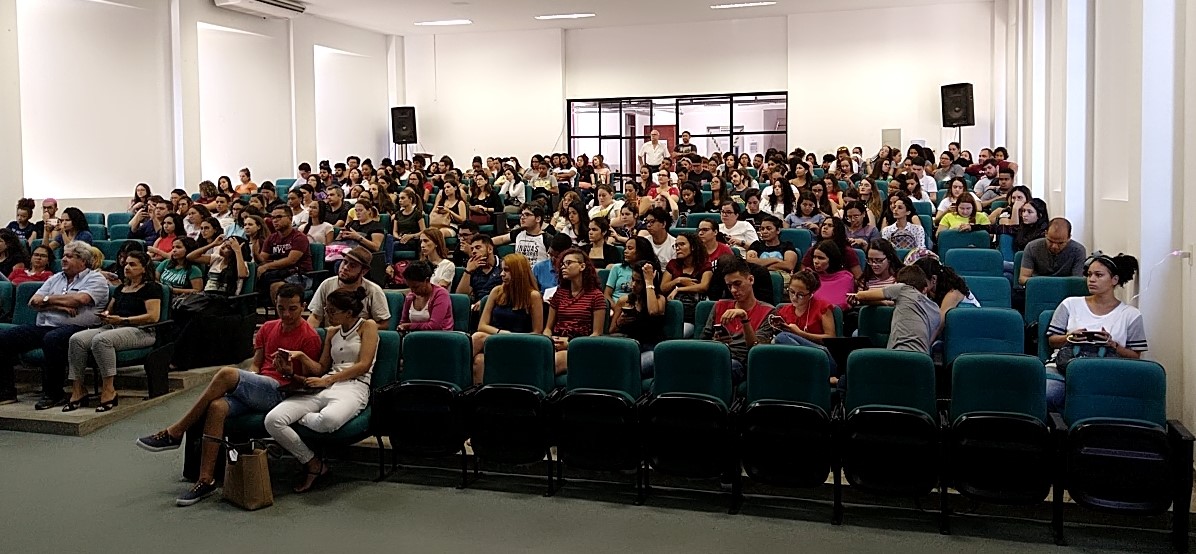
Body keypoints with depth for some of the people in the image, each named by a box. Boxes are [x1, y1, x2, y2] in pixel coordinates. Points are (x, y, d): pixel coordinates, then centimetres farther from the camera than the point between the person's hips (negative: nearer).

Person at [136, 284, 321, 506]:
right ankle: (206, 480, -25)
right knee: (216, 407, -27)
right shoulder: (268, 328, 20)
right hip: (256, 388, 6)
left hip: (279, 391, -6)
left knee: (227, 374, -28)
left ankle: (174, 433, -17)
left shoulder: (309, 337, 1)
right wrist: (247, 385, 1)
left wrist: (289, 373, -17)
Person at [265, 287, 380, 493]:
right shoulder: (333, 332, 24)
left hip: (353, 387, -6)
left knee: (328, 420, -43)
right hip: (324, 387, 6)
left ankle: (302, 418, -6)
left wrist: (327, 380, -9)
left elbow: (364, 365, -5)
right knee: (272, 420, -20)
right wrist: (301, 356, 4)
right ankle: (312, 462, -5)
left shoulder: (367, 326, 6)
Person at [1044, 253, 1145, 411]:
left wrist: (1113, 344, -9)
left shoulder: (1131, 315, 12)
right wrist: (1069, 338, -5)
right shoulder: (1070, 304, 16)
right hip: (1063, 364, 1)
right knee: (1043, 394, -32)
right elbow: (1051, 340, 16)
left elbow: (1135, 357, 9)